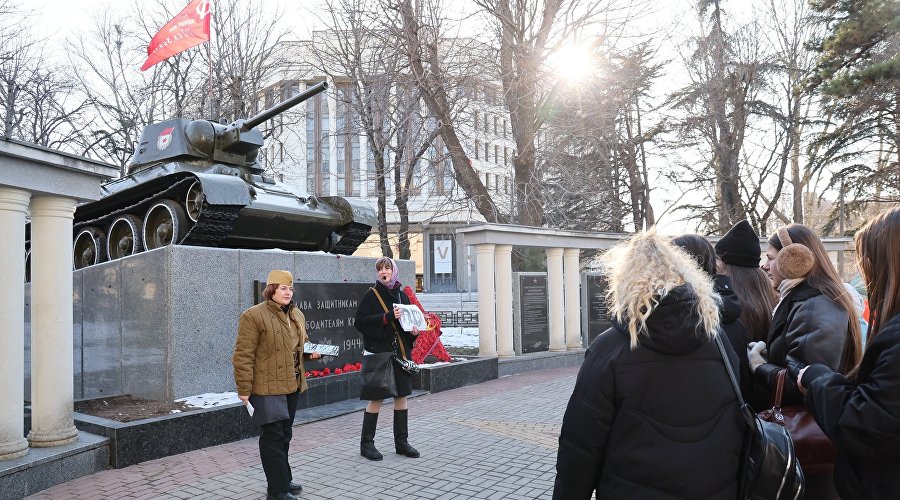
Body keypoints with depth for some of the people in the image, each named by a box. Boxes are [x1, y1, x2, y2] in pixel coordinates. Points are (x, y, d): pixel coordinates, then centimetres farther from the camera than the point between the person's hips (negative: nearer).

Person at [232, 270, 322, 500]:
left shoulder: (297, 315, 12)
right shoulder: (254, 316, -12)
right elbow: (243, 356, -14)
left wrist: (311, 352, 3)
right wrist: (244, 390, -17)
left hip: (292, 386, 8)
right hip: (267, 388, -7)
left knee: (284, 435, 17)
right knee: (273, 437, -3)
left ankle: (283, 479, 30)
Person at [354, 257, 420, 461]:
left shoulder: (402, 295, 10)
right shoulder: (371, 295, -5)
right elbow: (360, 322, -14)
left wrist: (413, 330, -2)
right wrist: (387, 317, -22)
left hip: (400, 352, 5)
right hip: (378, 352, -5)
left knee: (401, 396, 9)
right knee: (377, 398, 0)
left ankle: (401, 442, 21)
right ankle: (366, 444, 13)